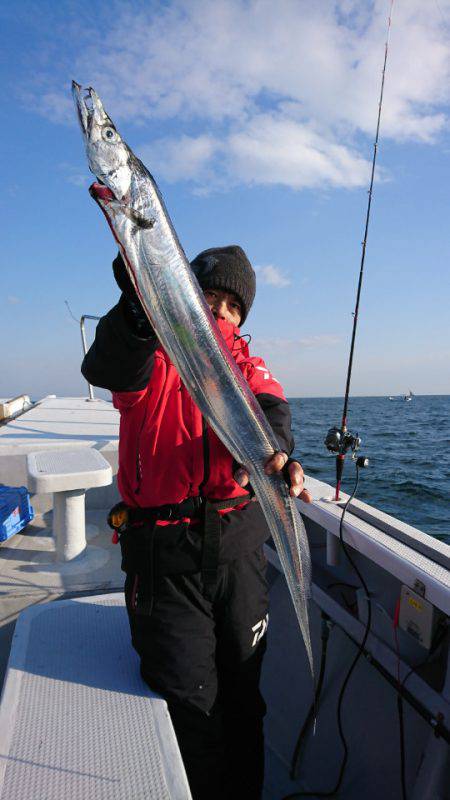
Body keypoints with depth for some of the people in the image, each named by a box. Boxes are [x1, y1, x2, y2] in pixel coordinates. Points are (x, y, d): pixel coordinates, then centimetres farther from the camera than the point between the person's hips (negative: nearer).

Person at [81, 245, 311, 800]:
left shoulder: (243, 361, 9)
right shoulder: (152, 353, -2)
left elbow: (268, 406, -11)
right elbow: (105, 368, -25)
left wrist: (276, 449, -34)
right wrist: (140, 304, -45)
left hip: (237, 545, 4)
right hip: (163, 552, -3)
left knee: (244, 689, 18)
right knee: (189, 700, 7)